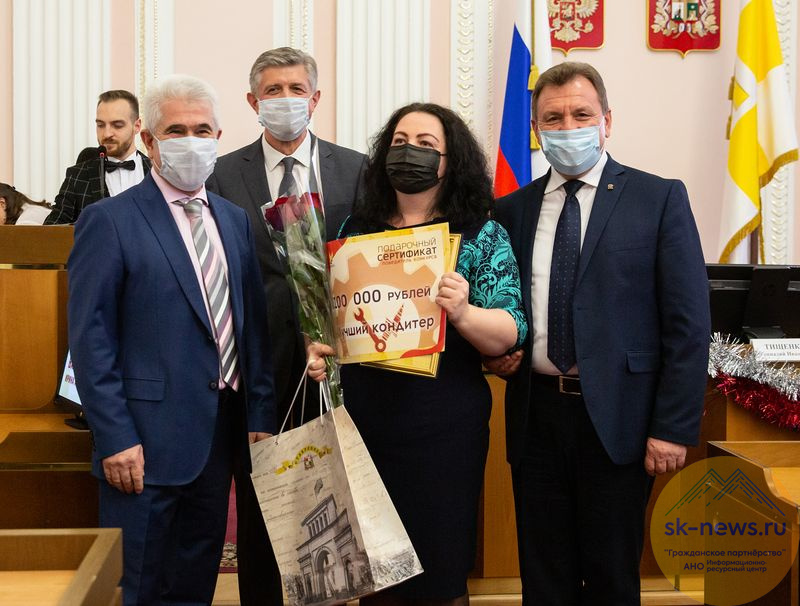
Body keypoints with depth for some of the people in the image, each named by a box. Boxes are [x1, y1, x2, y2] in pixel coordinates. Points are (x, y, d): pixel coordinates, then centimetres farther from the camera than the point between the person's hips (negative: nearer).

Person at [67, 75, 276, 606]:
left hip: (220, 438, 6)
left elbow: (254, 324, 12)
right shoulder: (109, 221, -7)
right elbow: (90, 339, -11)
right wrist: (116, 438, -15)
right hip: (148, 442, -5)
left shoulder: (235, 220, 11)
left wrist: (260, 415, 6)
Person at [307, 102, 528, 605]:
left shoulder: (483, 235, -1)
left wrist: (463, 313, -28)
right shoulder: (357, 228, 9)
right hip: (363, 421, 3)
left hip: (443, 428, -3)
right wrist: (318, 349, -4)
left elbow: (509, 335, -9)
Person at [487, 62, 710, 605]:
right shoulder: (511, 210, 8)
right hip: (536, 413, 3)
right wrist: (493, 350, -5)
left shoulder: (660, 199, -2)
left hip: (616, 416, -3)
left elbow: (688, 322, -6)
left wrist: (674, 428, -10)